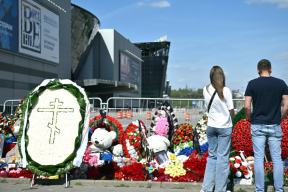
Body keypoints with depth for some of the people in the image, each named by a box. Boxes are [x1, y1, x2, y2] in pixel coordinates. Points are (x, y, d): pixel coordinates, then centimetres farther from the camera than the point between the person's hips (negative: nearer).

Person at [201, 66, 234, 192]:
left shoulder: (206, 90, -1)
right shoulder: (225, 90, -13)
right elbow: (231, 110, -7)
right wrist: (230, 120, 9)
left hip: (211, 126, 4)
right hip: (225, 127, -4)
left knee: (212, 156, 15)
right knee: (223, 157, 6)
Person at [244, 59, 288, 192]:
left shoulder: (252, 84, -4)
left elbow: (247, 106, -8)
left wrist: (250, 120, 8)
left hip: (257, 126, -1)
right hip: (275, 126, 1)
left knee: (258, 158, 4)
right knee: (276, 158, 9)